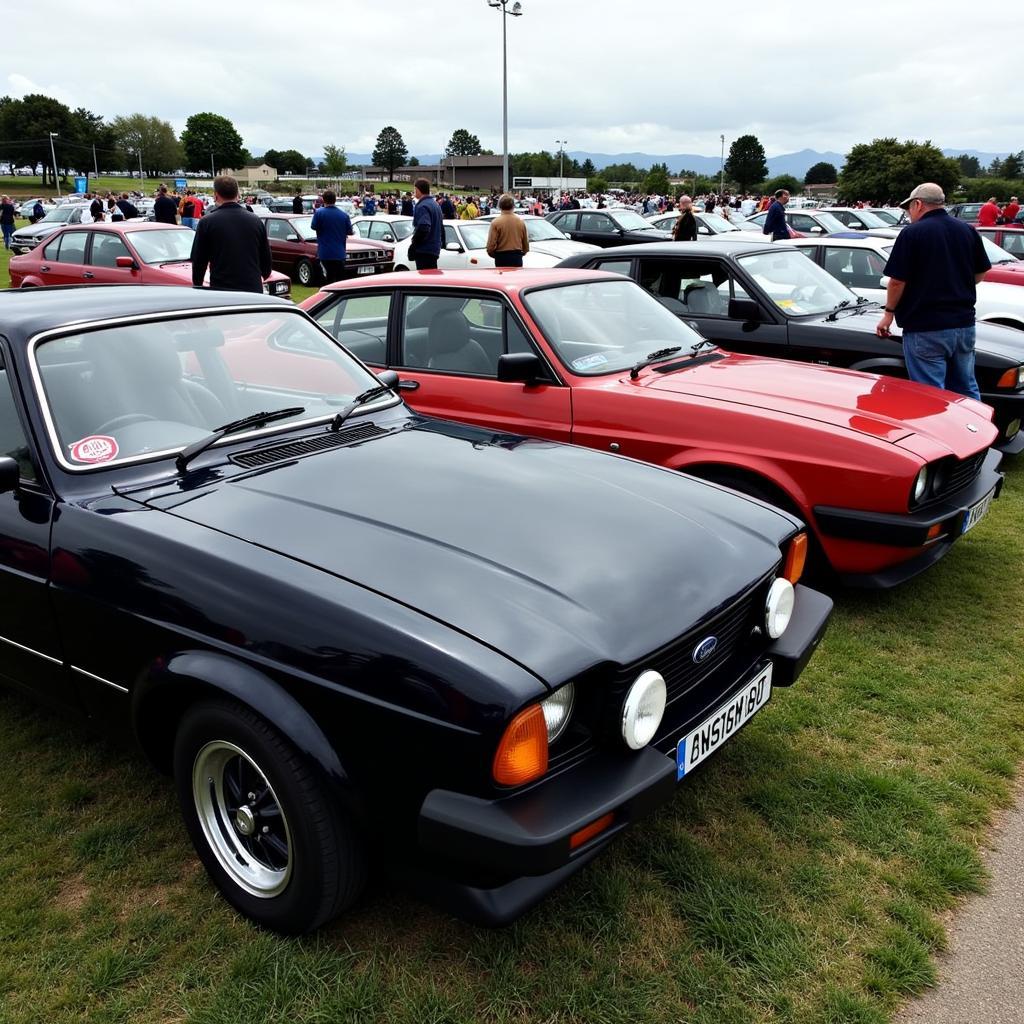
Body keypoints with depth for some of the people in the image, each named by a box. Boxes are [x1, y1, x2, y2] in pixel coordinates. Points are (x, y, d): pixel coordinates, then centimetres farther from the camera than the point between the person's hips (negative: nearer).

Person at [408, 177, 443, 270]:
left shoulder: (422, 206, -13)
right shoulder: (436, 205, 17)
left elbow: (423, 228, -25)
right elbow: (441, 229, 23)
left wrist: (413, 246, -18)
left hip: (424, 251, -10)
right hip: (434, 249, 10)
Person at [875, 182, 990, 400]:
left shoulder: (912, 233, -10)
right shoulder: (968, 230, 8)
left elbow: (897, 281, -13)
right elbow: (980, 274, 13)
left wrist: (889, 312, -1)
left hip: (925, 328, -6)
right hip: (964, 323, 6)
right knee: (966, 390, 17)